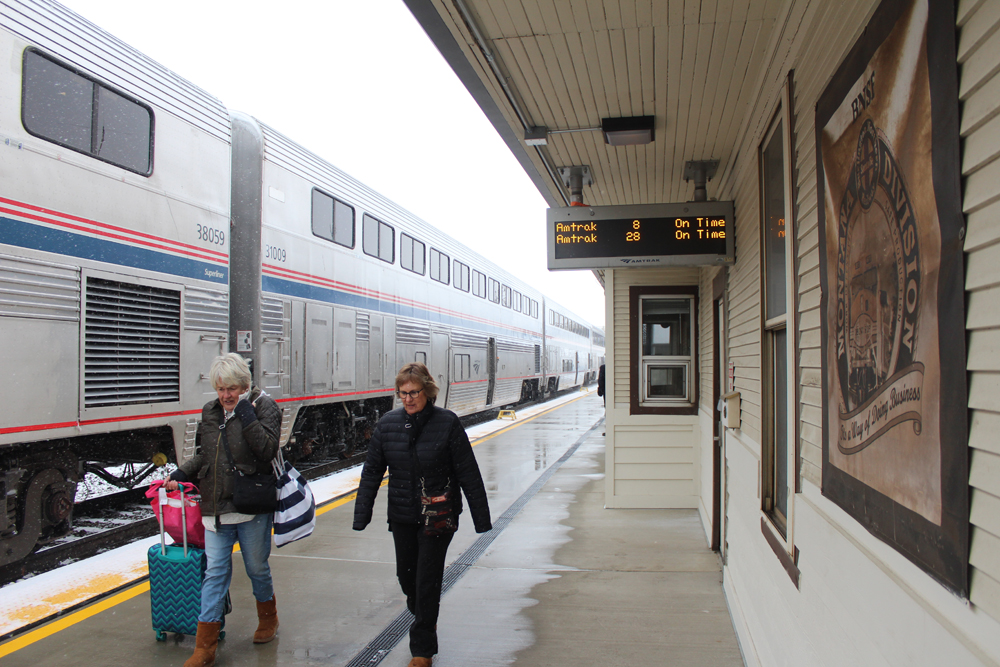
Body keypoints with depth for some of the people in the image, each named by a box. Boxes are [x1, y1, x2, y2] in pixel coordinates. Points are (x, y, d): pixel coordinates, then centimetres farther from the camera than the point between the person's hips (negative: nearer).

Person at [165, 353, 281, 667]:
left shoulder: (263, 406, -7)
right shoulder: (210, 412, 9)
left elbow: (267, 450, -22)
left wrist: (246, 412, -22)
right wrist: (180, 475, 9)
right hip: (216, 507, 4)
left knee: (257, 568, 12)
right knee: (214, 573, 5)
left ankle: (268, 620, 38)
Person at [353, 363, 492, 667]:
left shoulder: (447, 422, -12)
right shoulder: (387, 424, -3)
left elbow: (468, 472, -8)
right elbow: (371, 472, 4)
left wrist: (481, 517, -6)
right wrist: (362, 516, 2)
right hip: (401, 516, 4)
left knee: (427, 579, 0)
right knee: (406, 574, 16)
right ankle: (425, 616, 48)